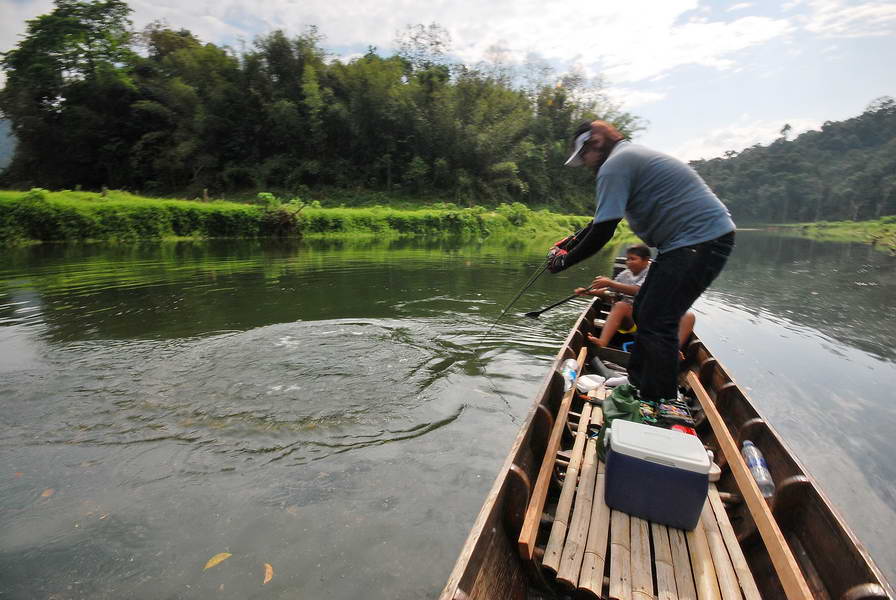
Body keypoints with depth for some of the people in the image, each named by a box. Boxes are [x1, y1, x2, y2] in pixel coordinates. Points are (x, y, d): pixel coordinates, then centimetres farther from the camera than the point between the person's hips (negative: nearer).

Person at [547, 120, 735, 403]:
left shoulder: (615, 164, -14)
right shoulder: (630, 156, 20)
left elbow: (603, 232, -19)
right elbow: (604, 220, 25)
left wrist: (565, 261, -7)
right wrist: (570, 242, 23)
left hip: (700, 239, -11)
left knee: (657, 324, -11)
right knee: (643, 314, 14)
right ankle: (637, 387, 26)